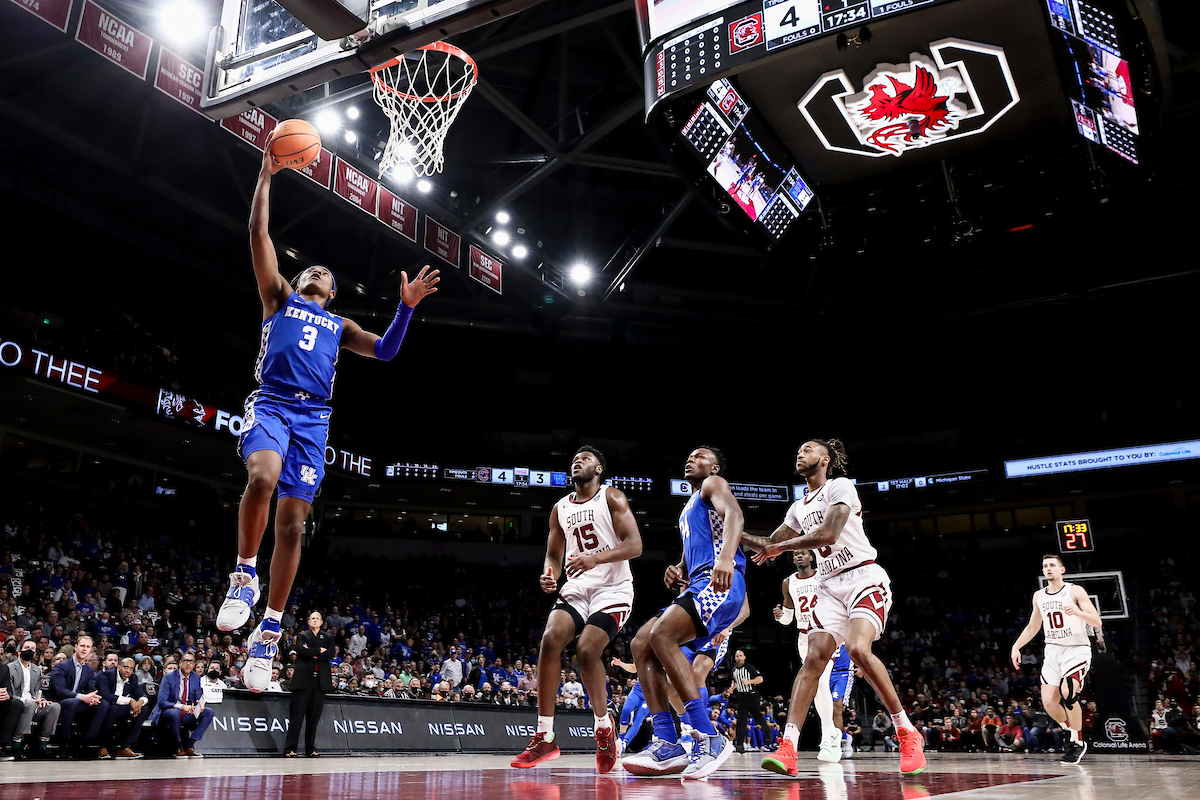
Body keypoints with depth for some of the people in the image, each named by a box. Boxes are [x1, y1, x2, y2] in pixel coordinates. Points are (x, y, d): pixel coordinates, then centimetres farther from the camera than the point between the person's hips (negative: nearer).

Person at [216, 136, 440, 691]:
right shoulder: (279, 298, 22)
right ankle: (243, 576, -14)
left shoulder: (339, 326, 28)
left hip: (312, 420, 2)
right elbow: (258, 235, 13)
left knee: (292, 525, -5)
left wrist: (406, 307, 3)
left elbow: (384, 351, 15)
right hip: (270, 404, -2)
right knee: (263, 477, -35)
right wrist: (266, 175, 9)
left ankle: (267, 635, 1)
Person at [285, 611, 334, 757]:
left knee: (314, 716, 2)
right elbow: (301, 650, -9)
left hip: (321, 680, 3)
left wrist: (313, 654, -7)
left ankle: (310, 748, 8)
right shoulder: (302, 635, 12)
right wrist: (319, 651, -6)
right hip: (304, 678, -2)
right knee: (297, 714, -6)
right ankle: (290, 748, -4)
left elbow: (330, 654, 2)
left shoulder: (328, 638, 19)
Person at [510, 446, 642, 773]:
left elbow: (634, 545, -13)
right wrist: (550, 575, -5)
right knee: (550, 640, -19)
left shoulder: (612, 497, -4)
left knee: (586, 651, -22)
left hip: (612, 590, -5)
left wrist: (596, 558, -29)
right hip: (576, 589, 5)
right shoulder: (560, 509, 13)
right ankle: (544, 737, -13)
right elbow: (553, 554, 19)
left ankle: (604, 727, 5)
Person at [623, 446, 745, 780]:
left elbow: (733, 513, -17)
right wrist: (677, 572, 12)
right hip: (697, 586, 10)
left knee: (661, 634, -29)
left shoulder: (713, 485, 6)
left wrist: (726, 555, -38)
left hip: (721, 583, -10)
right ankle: (667, 745, -7)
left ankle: (707, 737, -30)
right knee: (641, 644, -1)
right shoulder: (689, 509, 33)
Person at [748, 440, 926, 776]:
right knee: (815, 656, -11)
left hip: (864, 577, -6)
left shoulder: (839, 486, -7)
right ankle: (788, 748, -20)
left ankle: (908, 734, -11)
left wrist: (781, 546, -10)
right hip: (830, 585, 7)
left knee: (858, 649, -27)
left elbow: (828, 534, -20)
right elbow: (770, 544, 24)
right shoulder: (799, 508, 18)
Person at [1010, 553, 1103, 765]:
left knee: (1067, 692, -24)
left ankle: (1077, 742, -5)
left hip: (1077, 650, -5)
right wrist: (1016, 646, 9)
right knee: (1049, 702, -6)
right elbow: (1032, 627, 20)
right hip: (1053, 651, 5)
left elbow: (1097, 622, -13)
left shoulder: (1075, 591, -7)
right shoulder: (1039, 596, 9)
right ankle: (1073, 734, 21)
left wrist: (1078, 612, -32)